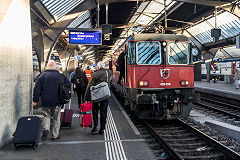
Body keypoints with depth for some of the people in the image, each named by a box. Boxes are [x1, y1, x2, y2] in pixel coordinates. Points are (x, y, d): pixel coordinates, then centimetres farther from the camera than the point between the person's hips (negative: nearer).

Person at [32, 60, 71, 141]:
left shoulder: (42, 75, -2)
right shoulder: (60, 76, 0)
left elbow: (37, 89, -4)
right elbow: (69, 85, 3)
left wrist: (35, 100, 1)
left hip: (45, 101, 0)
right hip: (57, 101, 0)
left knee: (46, 115, 17)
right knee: (56, 118, 12)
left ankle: (46, 129, -6)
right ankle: (55, 135, 17)